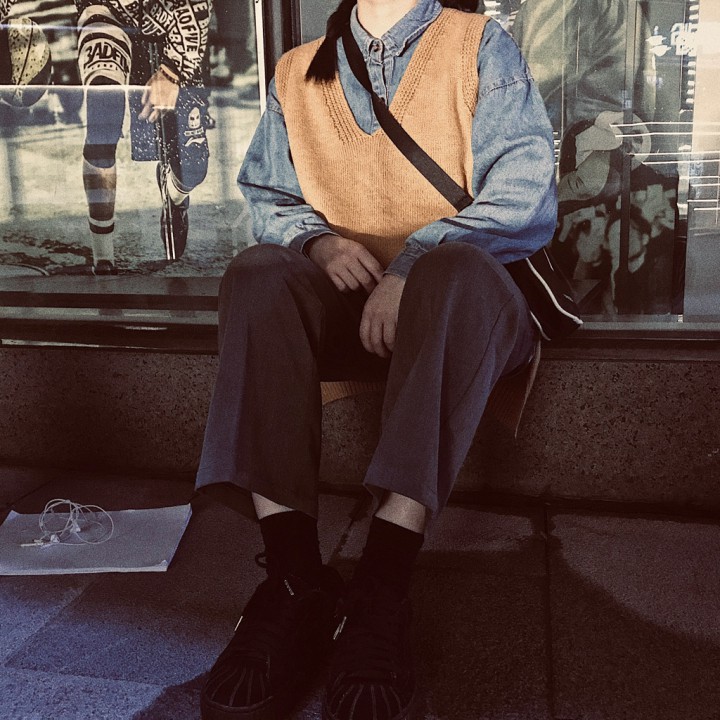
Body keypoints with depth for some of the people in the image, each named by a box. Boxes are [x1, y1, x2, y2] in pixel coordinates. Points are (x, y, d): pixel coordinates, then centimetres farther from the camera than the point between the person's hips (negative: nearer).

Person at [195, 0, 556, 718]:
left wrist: (413, 264, -19)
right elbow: (267, 195, 17)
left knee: (457, 268, -36)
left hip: (454, 305, -2)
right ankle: (295, 578, -35)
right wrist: (318, 240, -7)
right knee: (257, 273, -28)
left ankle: (381, 588, -41)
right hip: (341, 299, 3)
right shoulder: (295, 73, 21)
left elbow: (525, 195, -4)